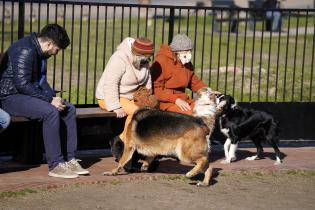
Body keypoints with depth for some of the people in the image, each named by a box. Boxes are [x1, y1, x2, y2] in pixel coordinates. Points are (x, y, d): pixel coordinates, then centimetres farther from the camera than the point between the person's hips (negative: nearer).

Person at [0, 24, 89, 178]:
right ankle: (55, 165, -25)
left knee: (69, 109, 1)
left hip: (28, 94, 10)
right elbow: (22, 84, -26)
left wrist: (53, 97, 0)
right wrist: (49, 99, -22)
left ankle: (69, 159, 0)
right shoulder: (25, 50, -20)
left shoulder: (39, 52, 13)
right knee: (50, 112, -30)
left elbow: (40, 80, 19)